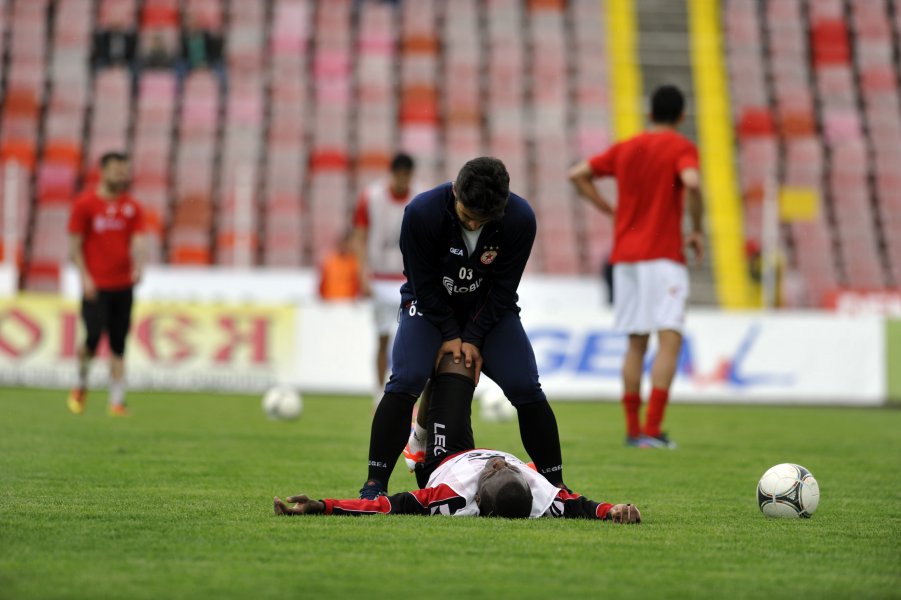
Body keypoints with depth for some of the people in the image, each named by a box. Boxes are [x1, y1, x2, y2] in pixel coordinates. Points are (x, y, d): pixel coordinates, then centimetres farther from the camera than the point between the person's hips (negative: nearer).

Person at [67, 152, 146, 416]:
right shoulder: (85, 204, -2)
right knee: (94, 336, -13)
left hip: (123, 285, 4)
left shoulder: (132, 207, 8)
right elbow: (74, 244, -2)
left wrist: (138, 267, -18)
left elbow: (137, 241, 2)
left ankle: (117, 401, 5)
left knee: (118, 345, 3)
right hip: (95, 286, -4)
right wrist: (85, 276, -11)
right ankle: (81, 386, 14)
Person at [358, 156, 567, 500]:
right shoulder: (422, 213, -28)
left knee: (526, 387, -13)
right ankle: (375, 483, -17)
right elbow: (423, 283, -17)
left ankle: (554, 484, 0)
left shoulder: (520, 219, -24)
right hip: (430, 304, -1)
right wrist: (449, 334, -18)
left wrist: (474, 338, -18)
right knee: (406, 381, -23)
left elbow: (502, 288, -15)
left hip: (489, 308, 1)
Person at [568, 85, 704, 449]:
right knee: (670, 338, -8)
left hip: (624, 256, 6)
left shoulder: (625, 149, 13)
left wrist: (610, 211, 15)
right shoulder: (681, 148, -3)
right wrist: (697, 231, -11)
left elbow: (577, 175, 16)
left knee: (636, 344, 12)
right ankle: (652, 430, -18)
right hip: (662, 255, -6)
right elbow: (692, 183, -23)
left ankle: (633, 430, 11)